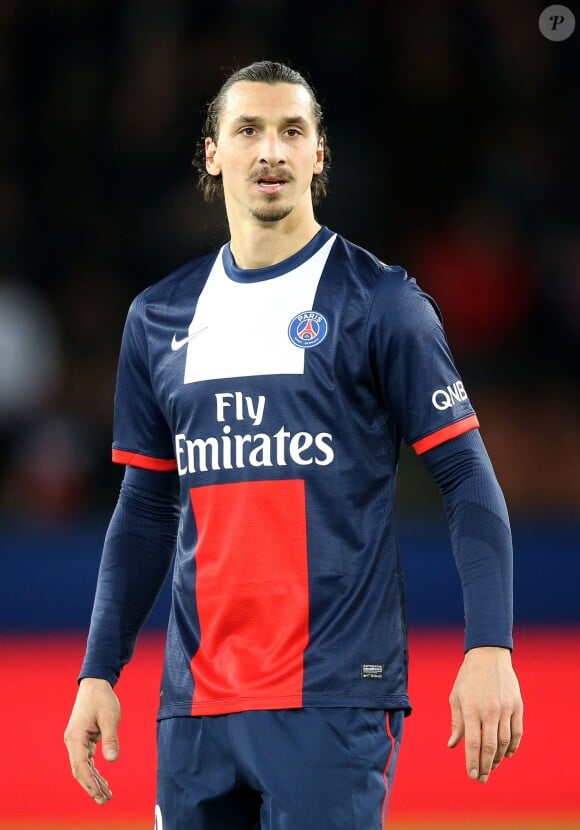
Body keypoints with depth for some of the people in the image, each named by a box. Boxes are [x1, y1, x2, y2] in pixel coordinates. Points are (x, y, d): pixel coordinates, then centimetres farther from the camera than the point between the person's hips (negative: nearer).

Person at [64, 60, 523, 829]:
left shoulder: (380, 300, -1)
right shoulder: (159, 316, 12)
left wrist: (489, 649, -15)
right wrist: (98, 672, 11)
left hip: (333, 698, -5)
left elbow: (469, 482, -4)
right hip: (196, 702, 5)